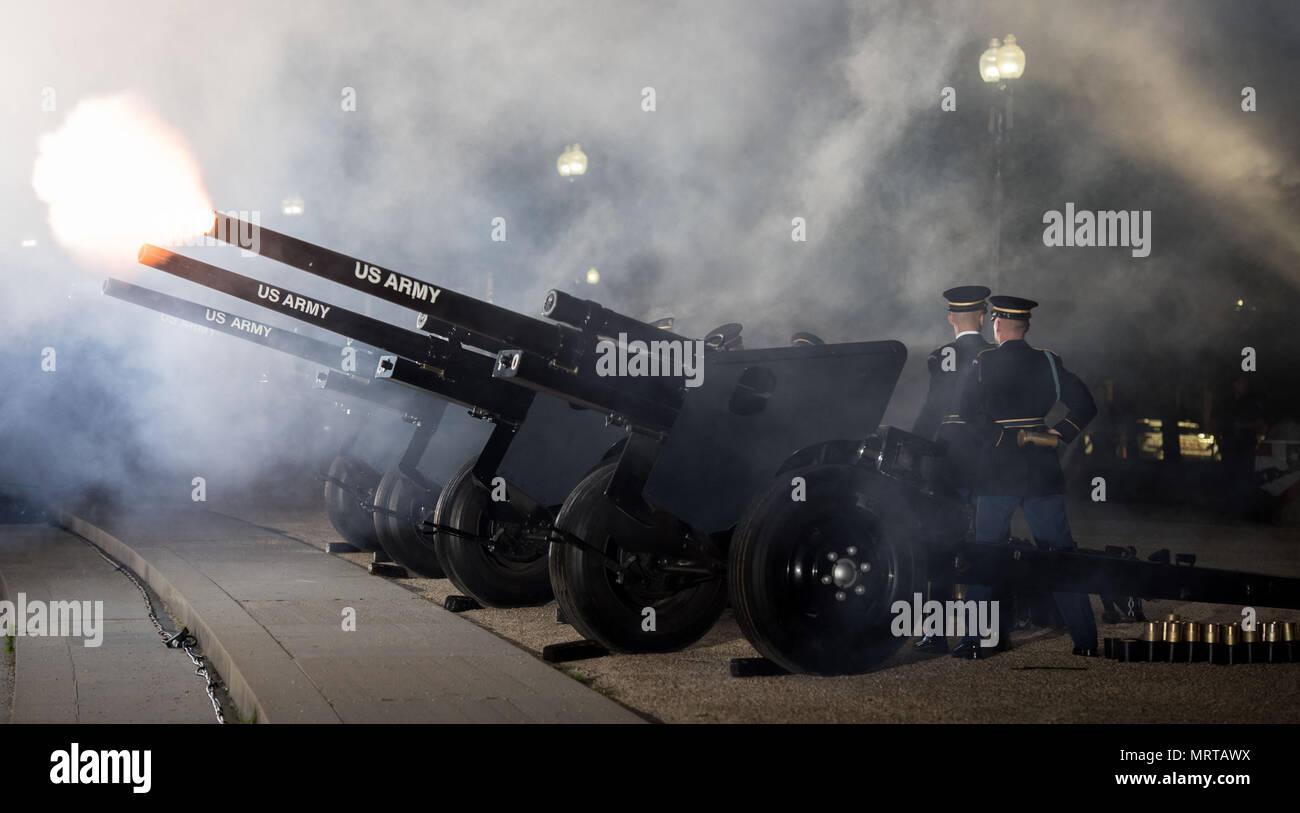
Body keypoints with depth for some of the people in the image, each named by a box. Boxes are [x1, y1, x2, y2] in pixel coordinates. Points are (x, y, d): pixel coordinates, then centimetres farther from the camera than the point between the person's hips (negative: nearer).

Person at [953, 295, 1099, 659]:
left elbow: (967, 410, -15)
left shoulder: (984, 363, -4)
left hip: (996, 473, -2)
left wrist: (1000, 436, -8)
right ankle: (1085, 639, 8)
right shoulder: (1048, 362, 4)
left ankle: (974, 641, 5)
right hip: (1043, 472, 2)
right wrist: (1059, 434, 3)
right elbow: (1084, 404, 2)